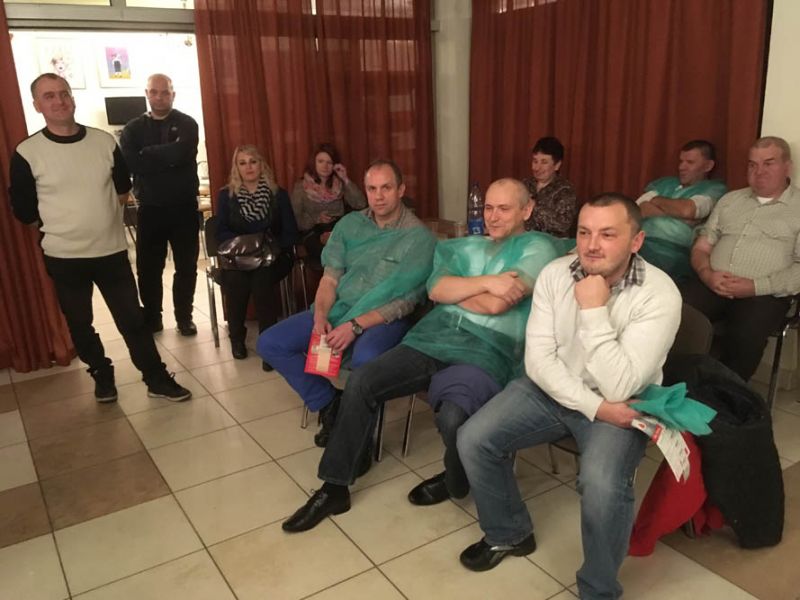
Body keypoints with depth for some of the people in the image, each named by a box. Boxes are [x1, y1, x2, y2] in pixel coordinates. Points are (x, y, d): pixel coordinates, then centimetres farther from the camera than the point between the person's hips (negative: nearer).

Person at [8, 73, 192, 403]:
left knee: (132, 319, 6)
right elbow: (23, 209, -1)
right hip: (64, 257, -1)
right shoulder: (27, 153, -9)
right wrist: (60, 227, 7)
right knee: (80, 324, 13)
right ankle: (102, 375, 34)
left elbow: (123, 187, 14)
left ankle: (157, 379, 18)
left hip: (112, 250, 1)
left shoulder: (104, 141, -2)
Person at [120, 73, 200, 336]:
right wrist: (166, 157, -14)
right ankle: (152, 319, 23)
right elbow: (130, 163, -12)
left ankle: (184, 318, 22)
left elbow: (180, 153, -19)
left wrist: (148, 154, -10)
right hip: (150, 209, 1)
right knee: (148, 268, 7)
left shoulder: (186, 124, 2)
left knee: (186, 266, 7)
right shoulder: (133, 129, 7)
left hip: (184, 208, -1)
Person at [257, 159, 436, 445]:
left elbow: (407, 300, -14)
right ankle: (329, 403, 5)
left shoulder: (419, 237, -8)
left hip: (383, 319, -5)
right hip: (337, 310, 6)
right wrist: (320, 317, -15)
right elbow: (330, 278, 5)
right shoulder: (349, 224, 8)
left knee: (366, 360, -39)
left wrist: (356, 326, -23)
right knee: (269, 343, -6)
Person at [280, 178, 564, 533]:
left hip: (485, 353, -5)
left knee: (452, 417, -34)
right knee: (359, 383, -11)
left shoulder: (538, 247, 3)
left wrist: (454, 290, 2)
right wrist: (486, 282, -9)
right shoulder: (466, 246, 20)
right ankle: (335, 487, 3)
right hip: (432, 337, 6)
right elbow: (435, 290, 2)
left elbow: (495, 304, -12)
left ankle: (455, 484, 4)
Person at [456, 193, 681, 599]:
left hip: (620, 404, -4)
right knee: (473, 439, -11)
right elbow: (538, 359, -10)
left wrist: (594, 311, -30)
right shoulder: (555, 274, -9)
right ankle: (508, 534, 17)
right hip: (554, 388, 4)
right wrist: (594, 406, -21)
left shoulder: (659, 295, -21)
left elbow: (619, 389, -27)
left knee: (601, 485, -32)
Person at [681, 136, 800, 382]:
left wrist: (755, 286, -16)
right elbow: (701, 246, 16)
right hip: (712, 286, 4)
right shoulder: (730, 200, 20)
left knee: (744, 336, -34)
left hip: (765, 295, -3)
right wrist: (707, 274, -6)